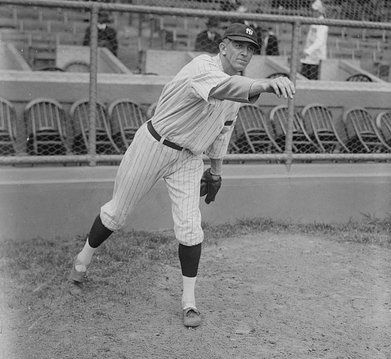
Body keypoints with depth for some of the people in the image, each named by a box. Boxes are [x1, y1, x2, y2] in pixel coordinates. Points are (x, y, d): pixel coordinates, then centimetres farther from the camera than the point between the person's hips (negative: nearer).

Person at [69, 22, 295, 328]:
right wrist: (265, 84, -69)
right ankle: (84, 258, 38)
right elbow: (223, 88, -51)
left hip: (189, 159, 5)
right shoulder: (203, 67, -26)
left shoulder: (238, 87, 0)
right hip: (153, 146, -5)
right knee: (117, 212, 11)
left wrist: (216, 171, 18)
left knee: (189, 226, -7)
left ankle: (189, 300, 5)